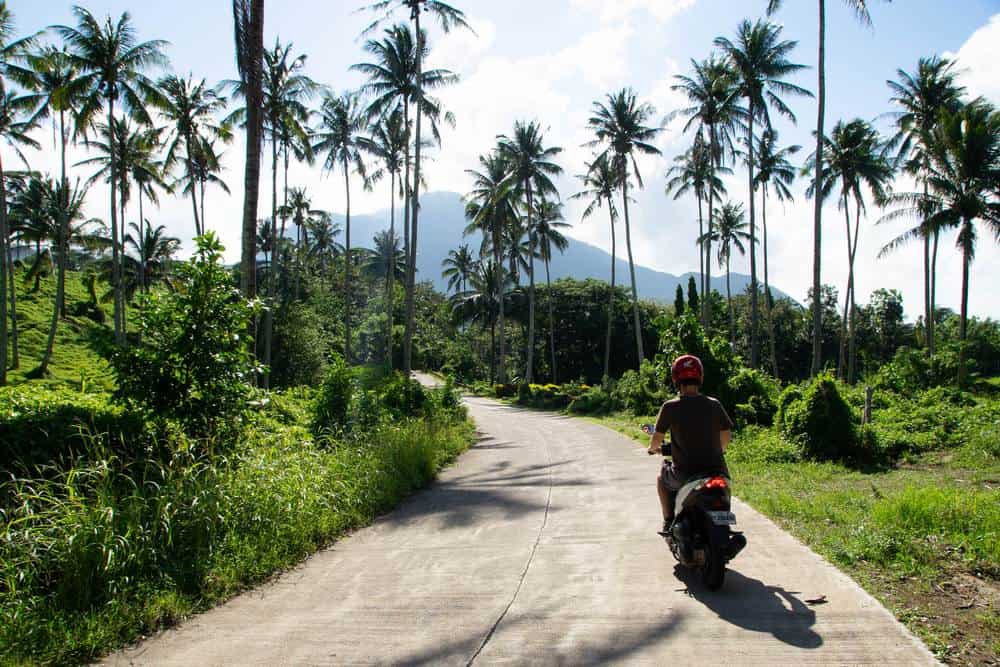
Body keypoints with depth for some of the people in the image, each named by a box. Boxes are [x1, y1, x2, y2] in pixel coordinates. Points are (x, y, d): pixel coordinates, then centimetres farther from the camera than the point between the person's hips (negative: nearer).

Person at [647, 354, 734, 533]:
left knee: (662, 478, 29)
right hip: (715, 470, 2)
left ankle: (669, 521, 24)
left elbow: (657, 438, -5)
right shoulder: (714, 405, 0)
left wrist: (653, 448, 18)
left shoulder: (670, 407, -9)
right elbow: (727, 436, 8)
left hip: (685, 473, -2)